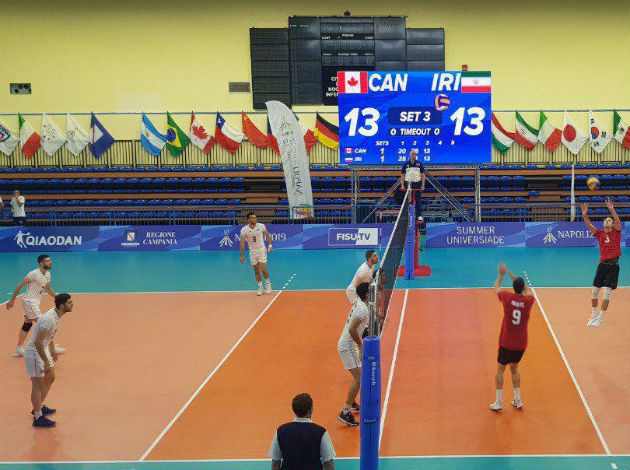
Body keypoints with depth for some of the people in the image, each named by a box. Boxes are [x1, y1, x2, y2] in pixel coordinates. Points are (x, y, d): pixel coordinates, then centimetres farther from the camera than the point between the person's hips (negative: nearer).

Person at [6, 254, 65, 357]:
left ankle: (19, 349, 17)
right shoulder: (34, 274, -21)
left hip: (35, 302, 9)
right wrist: (12, 300, -14)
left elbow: (47, 289, 22)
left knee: (27, 324, 12)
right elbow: (20, 286, -16)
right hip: (30, 301, -9)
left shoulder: (47, 274, 5)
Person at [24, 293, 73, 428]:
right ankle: (38, 418, 7)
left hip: (43, 351, 10)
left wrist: (52, 350, 28)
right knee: (38, 385, -2)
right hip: (34, 354, -10)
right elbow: (38, 342, -29)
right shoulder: (49, 319, -30)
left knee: (50, 379, 20)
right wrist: (46, 362, -26)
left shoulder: (56, 315, 1)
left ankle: (39, 407, 37)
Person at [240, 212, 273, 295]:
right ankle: (260, 287, 21)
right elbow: (242, 244, -5)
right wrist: (242, 256, -6)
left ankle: (268, 284, 13)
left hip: (262, 250, -1)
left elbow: (267, 235, 6)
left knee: (263, 269, -11)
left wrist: (270, 246, -1)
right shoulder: (244, 230, -11)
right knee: (256, 271, 7)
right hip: (252, 252, 1)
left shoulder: (261, 226, -10)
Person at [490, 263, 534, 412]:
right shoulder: (528, 301, -8)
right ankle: (517, 400, 23)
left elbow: (496, 288, 11)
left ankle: (499, 402, 8)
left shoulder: (507, 297, -12)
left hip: (506, 343, -3)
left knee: (500, 369, 10)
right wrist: (512, 275, 19)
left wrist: (501, 275, 26)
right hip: (521, 344, 3)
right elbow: (528, 290, 17)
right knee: (514, 368, 22)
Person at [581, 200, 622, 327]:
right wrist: (585, 215, -12)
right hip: (602, 264, 4)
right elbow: (589, 225, 3)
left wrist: (612, 210, -27)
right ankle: (593, 315, 18)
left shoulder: (616, 232, 6)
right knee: (594, 291, 3)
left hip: (613, 264, -4)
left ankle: (601, 318, -2)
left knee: (607, 292, -9)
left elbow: (618, 221, -12)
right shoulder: (600, 234, 14)